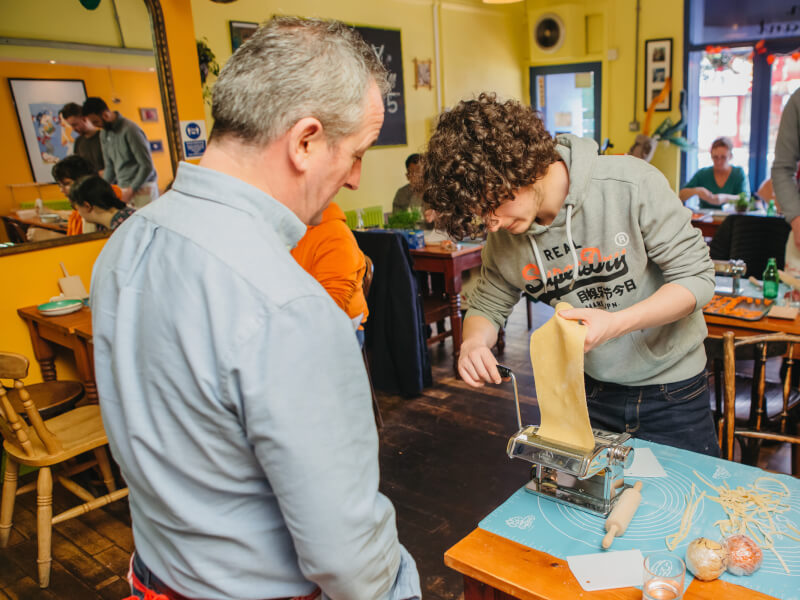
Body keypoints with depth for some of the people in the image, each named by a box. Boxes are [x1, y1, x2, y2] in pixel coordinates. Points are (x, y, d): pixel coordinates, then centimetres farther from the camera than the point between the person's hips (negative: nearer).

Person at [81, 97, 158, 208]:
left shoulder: (130, 130, -14)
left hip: (142, 189, -7)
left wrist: (130, 191, -14)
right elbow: (109, 166, 19)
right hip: (123, 189, 7)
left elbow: (147, 166, -15)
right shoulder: (104, 134, 12)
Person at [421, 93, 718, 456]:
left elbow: (696, 277, -17)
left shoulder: (632, 185, -23)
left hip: (671, 389, -2)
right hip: (590, 390, 3)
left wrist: (616, 323, -32)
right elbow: (486, 306, 3)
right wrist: (473, 343, -21)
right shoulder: (504, 236, -11)